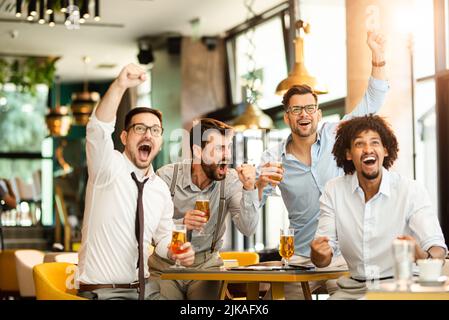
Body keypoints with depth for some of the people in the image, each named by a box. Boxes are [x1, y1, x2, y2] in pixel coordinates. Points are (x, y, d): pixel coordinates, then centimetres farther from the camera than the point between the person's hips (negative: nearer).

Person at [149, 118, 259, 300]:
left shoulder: (231, 180, -6)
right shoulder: (167, 176, -11)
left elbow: (248, 229, -13)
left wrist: (249, 189, -25)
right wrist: (181, 223, -30)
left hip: (206, 264, 1)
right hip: (165, 264, -1)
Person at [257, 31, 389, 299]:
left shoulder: (334, 136, 0)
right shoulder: (274, 159, -1)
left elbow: (370, 105, -3)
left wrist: (378, 57, -14)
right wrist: (260, 184, -22)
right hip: (301, 259, 1)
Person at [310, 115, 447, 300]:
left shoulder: (412, 191, -8)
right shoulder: (333, 191, 0)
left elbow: (438, 250, -16)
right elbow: (322, 260, -1)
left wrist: (422, 256, -40)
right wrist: (319, 254, -26)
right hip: (353, 289, 1)